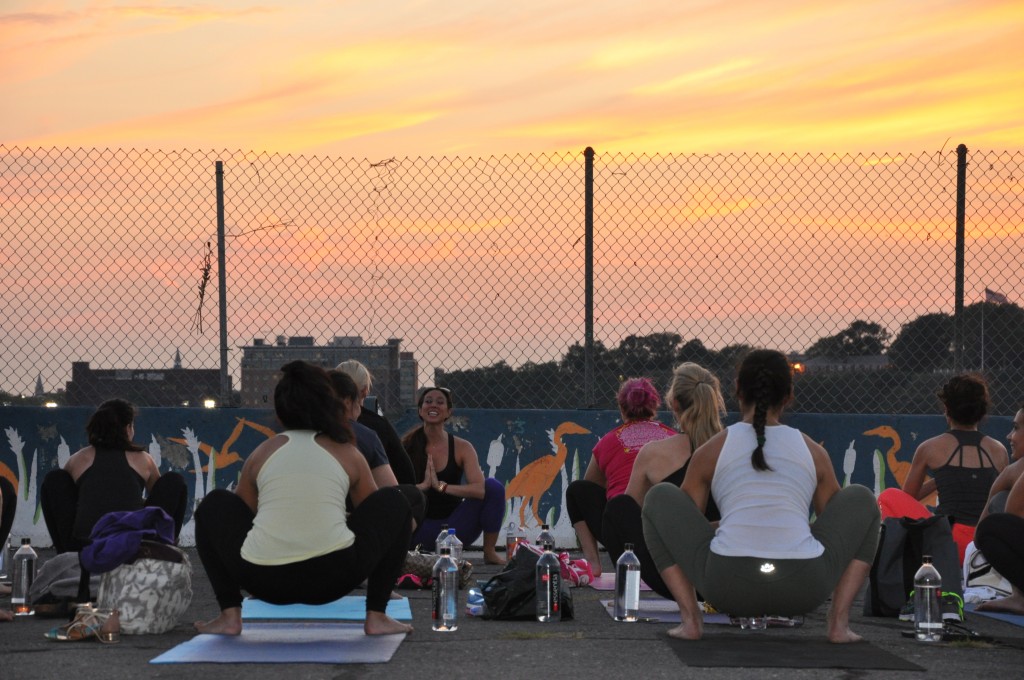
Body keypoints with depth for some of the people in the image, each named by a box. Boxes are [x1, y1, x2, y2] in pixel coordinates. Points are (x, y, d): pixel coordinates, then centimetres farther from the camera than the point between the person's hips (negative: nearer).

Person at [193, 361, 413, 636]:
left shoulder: (261, 453, 19)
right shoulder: (348, 453, 16)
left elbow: (242, 516, 32)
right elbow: (375, 516, 31)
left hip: (264, 582, 1)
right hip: (332, 581, -1)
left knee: (214, 505, 29)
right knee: (395, 502, 24)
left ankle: (230, 615, 16)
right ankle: (376, 616, 16)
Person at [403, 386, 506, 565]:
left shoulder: (462, 448, -3)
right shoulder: (407, 445, -4)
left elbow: (479, 489, -19)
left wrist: (441, 486, -28)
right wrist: (423, 486, -28)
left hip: (455, 528, 2)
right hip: (421, 528, -2)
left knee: (494, 487, -19)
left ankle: (489, 552, -5)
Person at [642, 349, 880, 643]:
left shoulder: (712, 451, 18)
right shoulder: (814, 452, 21)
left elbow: (684, 524, 29)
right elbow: (835, 520, 35)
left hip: (728, 586, -1)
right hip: (803, 591, 1)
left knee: (659, 497, 24)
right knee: (861, 499, 28)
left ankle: (690, 618, 9)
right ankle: (839, 621, 12)